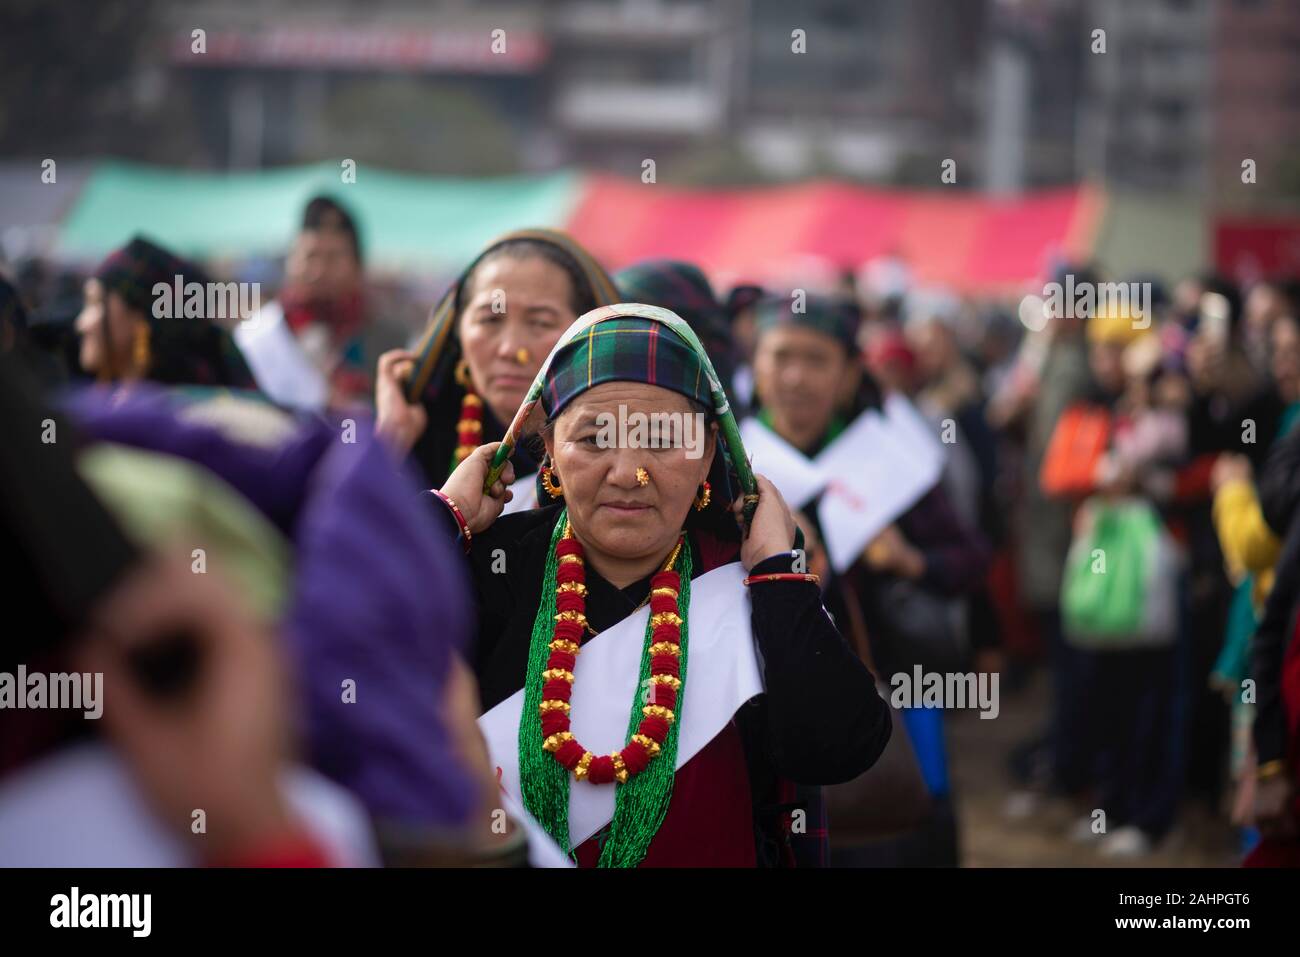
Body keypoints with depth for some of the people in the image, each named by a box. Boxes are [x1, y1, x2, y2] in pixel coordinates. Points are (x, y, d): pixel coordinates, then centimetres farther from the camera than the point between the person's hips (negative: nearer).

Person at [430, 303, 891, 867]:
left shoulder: (745, 588, 0)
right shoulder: (495, 564, 0)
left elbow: (837, 750, -13)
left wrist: (775, 565, -6)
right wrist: (449, 514, -5)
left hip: (708, 858, 0)